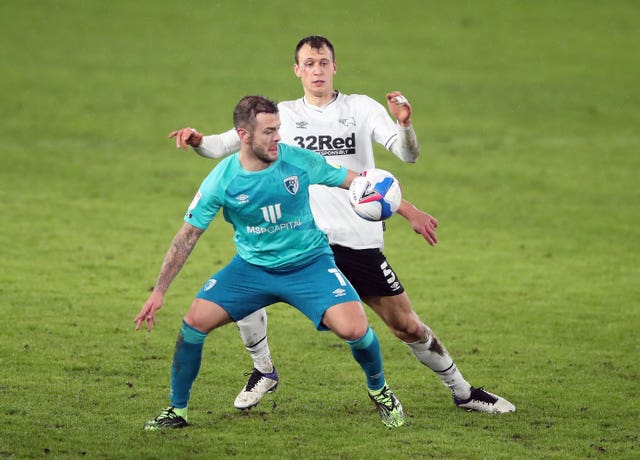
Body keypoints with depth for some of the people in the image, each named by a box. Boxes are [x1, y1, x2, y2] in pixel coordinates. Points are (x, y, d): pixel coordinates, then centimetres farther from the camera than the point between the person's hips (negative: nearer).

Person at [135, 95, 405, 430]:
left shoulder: (298, 161, -15)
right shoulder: (221, 180, -15)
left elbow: (355, 181, -4)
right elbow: (188, 235, -7)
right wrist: (158, 292, -11)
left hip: (309, 263, -1)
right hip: (252, 265, 1)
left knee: (353, 329, -22)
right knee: (196, 320, -15)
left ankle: (379, 390, 11)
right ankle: (176, 411, 6)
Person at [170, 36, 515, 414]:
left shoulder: (362, 108, 3)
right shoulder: (282, 115, 5)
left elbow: (408, 155, -6)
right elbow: (225, 145, 0)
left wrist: (405, 125, -28)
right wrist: (198, 141, -22)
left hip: (360, 241, -1)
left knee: (408, 326, 0)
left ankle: (463, 392, 21)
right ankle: (264, 372, 5)